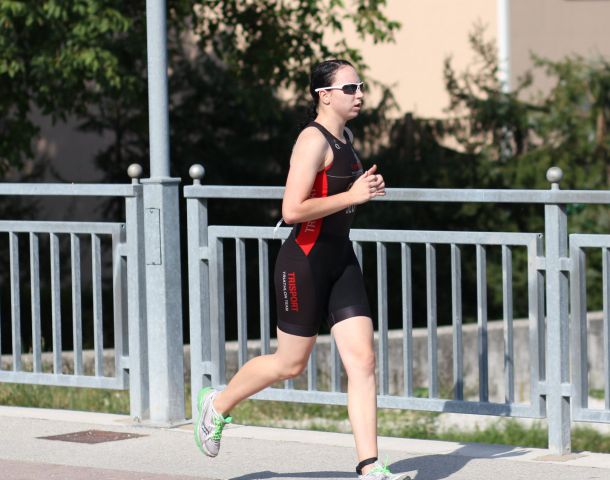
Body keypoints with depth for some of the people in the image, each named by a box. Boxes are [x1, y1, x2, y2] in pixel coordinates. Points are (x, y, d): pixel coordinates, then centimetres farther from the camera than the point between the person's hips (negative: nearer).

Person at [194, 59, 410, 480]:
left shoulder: (344, 137, 12)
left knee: (363, 359, -4)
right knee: (290, 363, 7)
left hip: (342, 260, 8)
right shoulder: (313, 141, -17)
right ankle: (217, 405, 33)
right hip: (305, 261, -8)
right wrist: (353, 196, -22)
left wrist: (367, 189, 9)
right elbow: (292, 211, -24)